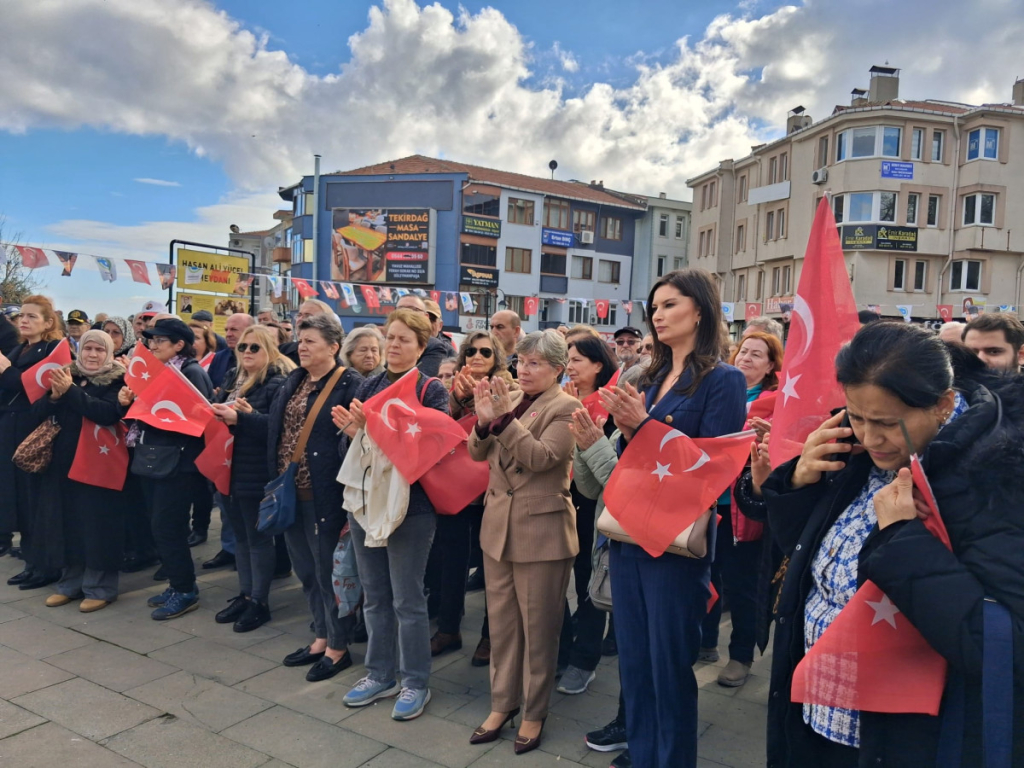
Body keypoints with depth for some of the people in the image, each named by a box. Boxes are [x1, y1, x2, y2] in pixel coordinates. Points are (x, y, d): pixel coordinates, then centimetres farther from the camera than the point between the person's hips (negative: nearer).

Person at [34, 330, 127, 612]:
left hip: (98, 464, -5)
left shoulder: (117, 380, -6)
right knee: (66, 521, 11)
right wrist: (54, 395, -16)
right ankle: (70, 583, 25)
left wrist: (71, 391, -25)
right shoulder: (66, 375, 9)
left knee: (96, 523, -1)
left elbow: (108, 414, -23)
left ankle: (100, 588, 10)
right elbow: (37, 411, 4)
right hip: (64, 461, 5)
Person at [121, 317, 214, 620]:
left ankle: (186, 591, 9)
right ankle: (177, 584, 25)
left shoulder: (192, 372, -12)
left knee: (167, 528, -5)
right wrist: (128, 401, -6)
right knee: (161, 528, 12)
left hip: (179, 462, -8)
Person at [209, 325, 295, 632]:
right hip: (231, 470, 8)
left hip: (258, 475, -8)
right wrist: (216, 413, -3)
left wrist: (240, 418, -29)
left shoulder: (278, 383, -11)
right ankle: (245, 594, 27)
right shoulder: (234, 381, 14)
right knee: (240, 536, 16)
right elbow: (222, 413, 19)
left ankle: (260, 601, 13)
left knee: (259, 538, 2)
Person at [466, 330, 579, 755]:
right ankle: (503, 701, 32)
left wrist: (504, 417, -27)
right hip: (498, 523, 6)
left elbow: (541, 457, -22)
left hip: (541, 528, -6)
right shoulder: (509, 399, 8)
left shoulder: (566, 408, -10)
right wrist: (483, 421, -16)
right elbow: (478, 453, 3)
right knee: (501, 621, 16)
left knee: (537, 626, 8)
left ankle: (534, 712, 25)